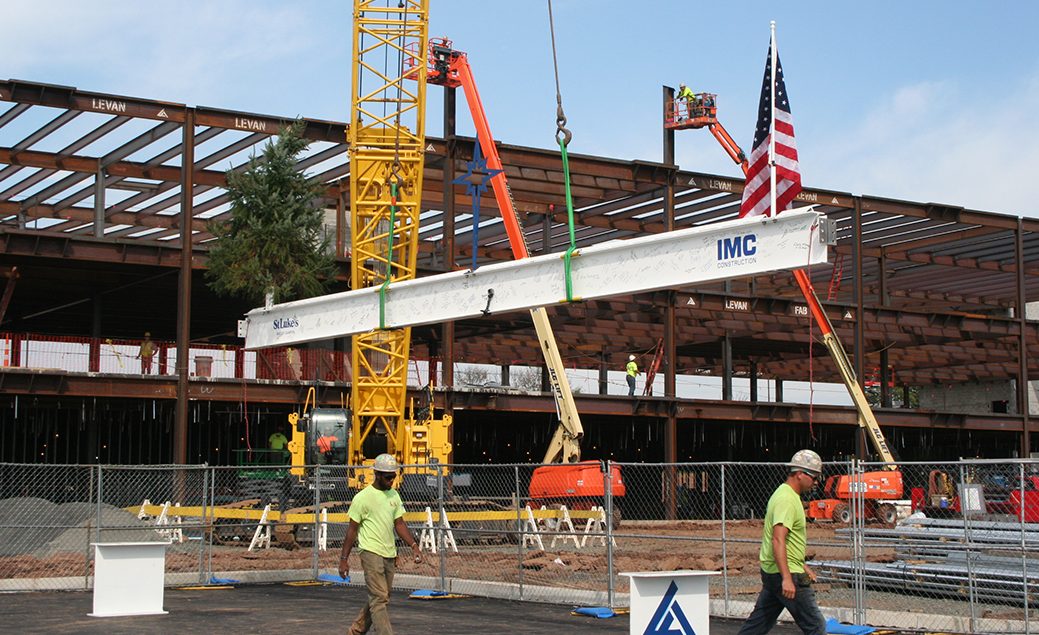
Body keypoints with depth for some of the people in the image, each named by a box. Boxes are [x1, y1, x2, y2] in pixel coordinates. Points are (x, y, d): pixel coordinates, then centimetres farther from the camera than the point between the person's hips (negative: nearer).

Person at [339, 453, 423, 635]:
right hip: (371, 553, -7)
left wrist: (414, 546, 2)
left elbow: (399, 524, 14)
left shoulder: (394, 495, 11)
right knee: (380, 599, -12)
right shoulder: (362, 498, -8)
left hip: (389, 555, 7)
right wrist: (344, 559, -6)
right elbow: (352, 529, -5)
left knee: (379, 598, 13)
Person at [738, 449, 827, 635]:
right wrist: (787, 578, -32)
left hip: (771, 571, 10)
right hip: (787, 572, -10)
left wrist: (802, 565, 29)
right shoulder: (787, 499, -18)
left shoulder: (785, 494, 16)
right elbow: (778, 540, -27)